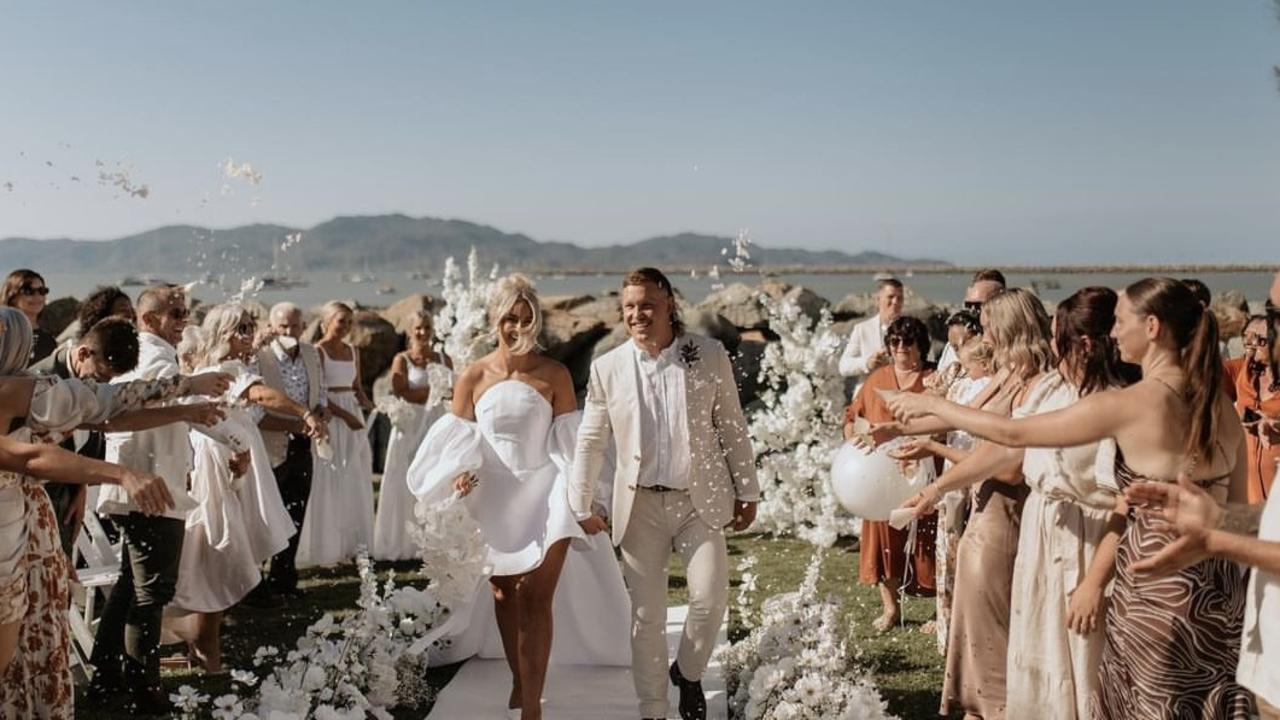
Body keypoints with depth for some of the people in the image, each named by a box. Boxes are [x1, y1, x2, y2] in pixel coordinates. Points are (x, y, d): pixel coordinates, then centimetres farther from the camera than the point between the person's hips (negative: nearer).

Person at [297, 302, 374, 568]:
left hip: (354, 417, 7)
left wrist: (369, 406, -2)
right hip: (329, 417, -7)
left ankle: (349, 544, 20)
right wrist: (345, 415, -19)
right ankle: (326, 548, 9)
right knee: (329, 484, -1)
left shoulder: (353, 352, 13)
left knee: (355, 484, 10)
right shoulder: (318, 352, -8)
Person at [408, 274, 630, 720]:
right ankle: (519, 682, 34)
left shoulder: (555, 375, -4)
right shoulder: (472, 378, 0)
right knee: (504, 596, 15)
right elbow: (458, 444, 1)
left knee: (538, 599, -9)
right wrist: (462, 474, -19)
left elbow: (569, 441, -2)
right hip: (493, 498, 2)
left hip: (545, 496, -2)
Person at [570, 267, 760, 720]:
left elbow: (733, 429, 3)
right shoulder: (607, 368, -2)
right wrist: (582, 506, 5)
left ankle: (688, 673, 20)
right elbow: (590, 442, 4)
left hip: (700, 500, 0)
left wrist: (748, 492, 4)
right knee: (646, 614, 7)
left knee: (711, 598, -10)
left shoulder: (710, 356, -3)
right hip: (640, 505, 1)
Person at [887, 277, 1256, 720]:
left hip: (1158, 590, -6)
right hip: (1220, 591, 6)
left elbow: (1012, 434, -9)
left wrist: (930, 405, 2)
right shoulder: (1222, 407, 3)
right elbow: (1236, 511, 11)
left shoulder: (1128, 405, -16)